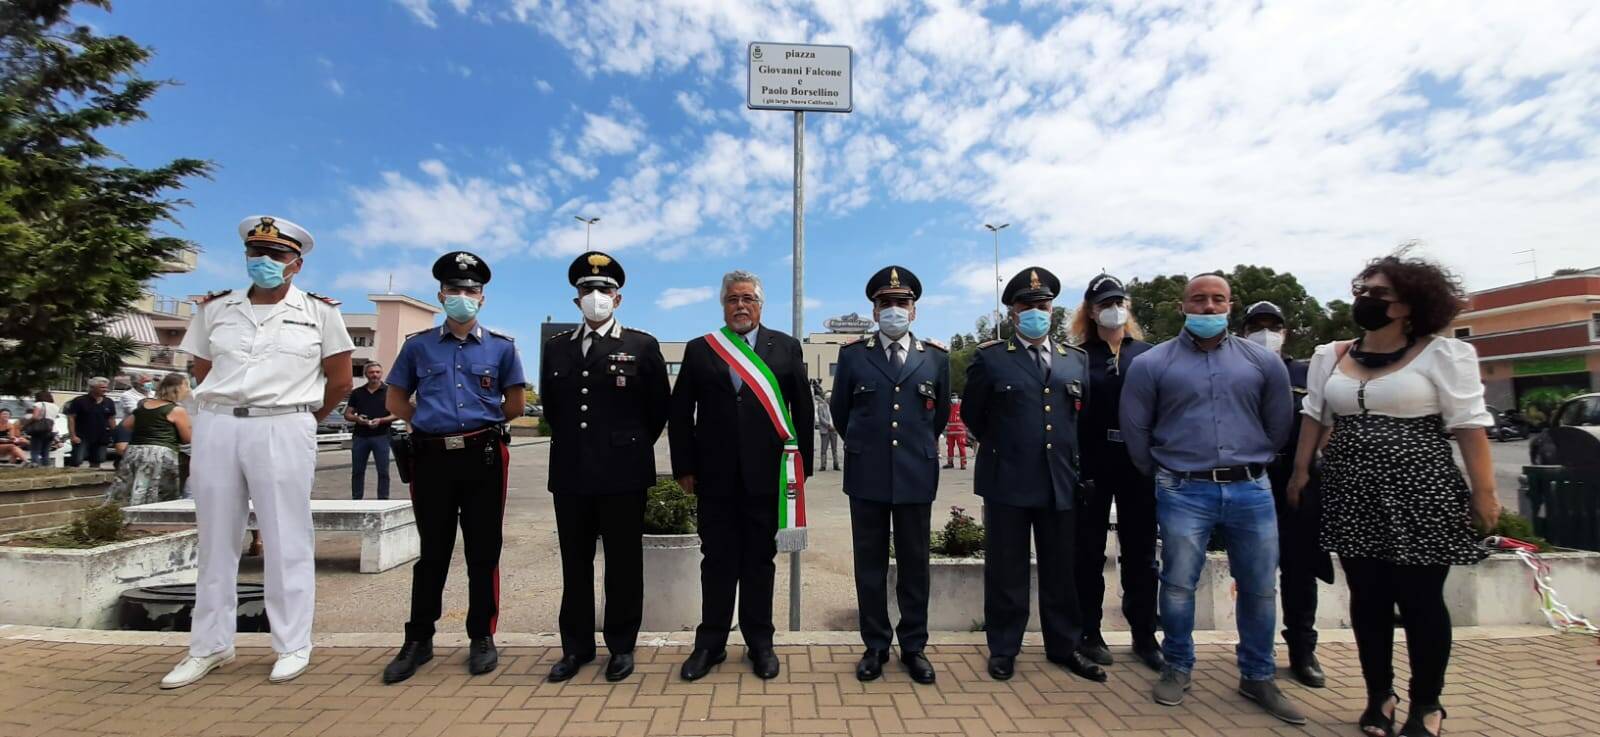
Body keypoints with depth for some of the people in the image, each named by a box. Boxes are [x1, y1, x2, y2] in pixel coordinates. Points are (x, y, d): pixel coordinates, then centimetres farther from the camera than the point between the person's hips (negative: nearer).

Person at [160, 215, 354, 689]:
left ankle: (293, 647, 10)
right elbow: (202, 372, 18)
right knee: (216, 541, 11)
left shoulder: (319, 312, 2)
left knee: (286, 542, 1)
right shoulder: (215, 309, 11)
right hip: (216, 427, 4)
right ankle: (210, 646, 24)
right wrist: (228, 413, 13)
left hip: (284, 430, -4)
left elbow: (339, 381, 6)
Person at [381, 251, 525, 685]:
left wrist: (481, 424, 6)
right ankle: (419, 640, 21)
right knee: (432, 552, 8)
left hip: (484, 457, -1)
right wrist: (428, 422, 4)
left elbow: (516, 405, 8)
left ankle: (482, 638, 17)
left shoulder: (501, 347, 6)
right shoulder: (418, 345, 9)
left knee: (483, 551, 5)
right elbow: (396, 400, 15)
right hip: (432, 458, 1)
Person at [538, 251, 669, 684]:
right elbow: (550, 407, 18)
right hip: (570, 473, 3)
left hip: (623, 473, -3)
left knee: (623, 563, 6)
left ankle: (621, 647, 20)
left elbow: (659, 408, 4)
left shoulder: (642, 346, 0)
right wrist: (571, 445, 15)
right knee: (575, 563, 11)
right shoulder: (555, 348, 11)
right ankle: (576, 647, 25)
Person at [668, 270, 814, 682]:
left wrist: (801, 465, 2)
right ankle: (711, 643, 24)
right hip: (715, 476, 1)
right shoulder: (699, 350, 6)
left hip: (766, 474, 0)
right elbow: (680, 414, 6)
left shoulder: (786, 348, 5)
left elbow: (803, 411, 5)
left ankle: (760, 643, 24)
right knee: (717, 560, 9)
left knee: (760, 559, 10)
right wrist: (685, 468, 1)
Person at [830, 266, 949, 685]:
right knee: (870, 564, 8)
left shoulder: (936, 357, 5)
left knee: (914, 563, 10)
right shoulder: (853, 355, 2)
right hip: (867, 475, 0)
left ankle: (913, 647, 24)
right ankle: (875, 646, 22)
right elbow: (840, 411, 12)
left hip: (916, 474, 1)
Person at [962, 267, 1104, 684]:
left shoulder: (1076, 360, 9)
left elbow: (1082, 415, 19)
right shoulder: (990, 358, -2)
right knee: (1006, 570, 6)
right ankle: (1003, 649, 21)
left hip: (1060, 481, 3)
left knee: (1061, 570, 13)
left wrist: (1069, 457, 15)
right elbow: (972, 415, 6)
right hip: (1007, 481, -3)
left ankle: (1064, 646, 29)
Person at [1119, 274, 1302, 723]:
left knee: (1259, 588, 10)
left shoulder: (1263, 361, 6)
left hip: (1252, 489, 3)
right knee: (1178, 585, 4)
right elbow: (1135, 430, 4)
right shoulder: (1151, 364, -2)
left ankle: (1258, 678, 28)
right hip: (1184, 492, -2)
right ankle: (1177, 669, 23)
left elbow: (1279, 424, 16)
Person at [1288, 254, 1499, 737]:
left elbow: (1469, 425, -7)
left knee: (1420, 599, 5)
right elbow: (1314, 416, 12)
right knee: (1367, 598, 10)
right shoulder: (1330, 357, 8)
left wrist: (1483, 492, -10)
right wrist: (1301, 471, 10)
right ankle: (1379, 695, 26)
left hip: (1420, 496, -4)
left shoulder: (1441, 353, -5)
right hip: (1352, 497, 4)